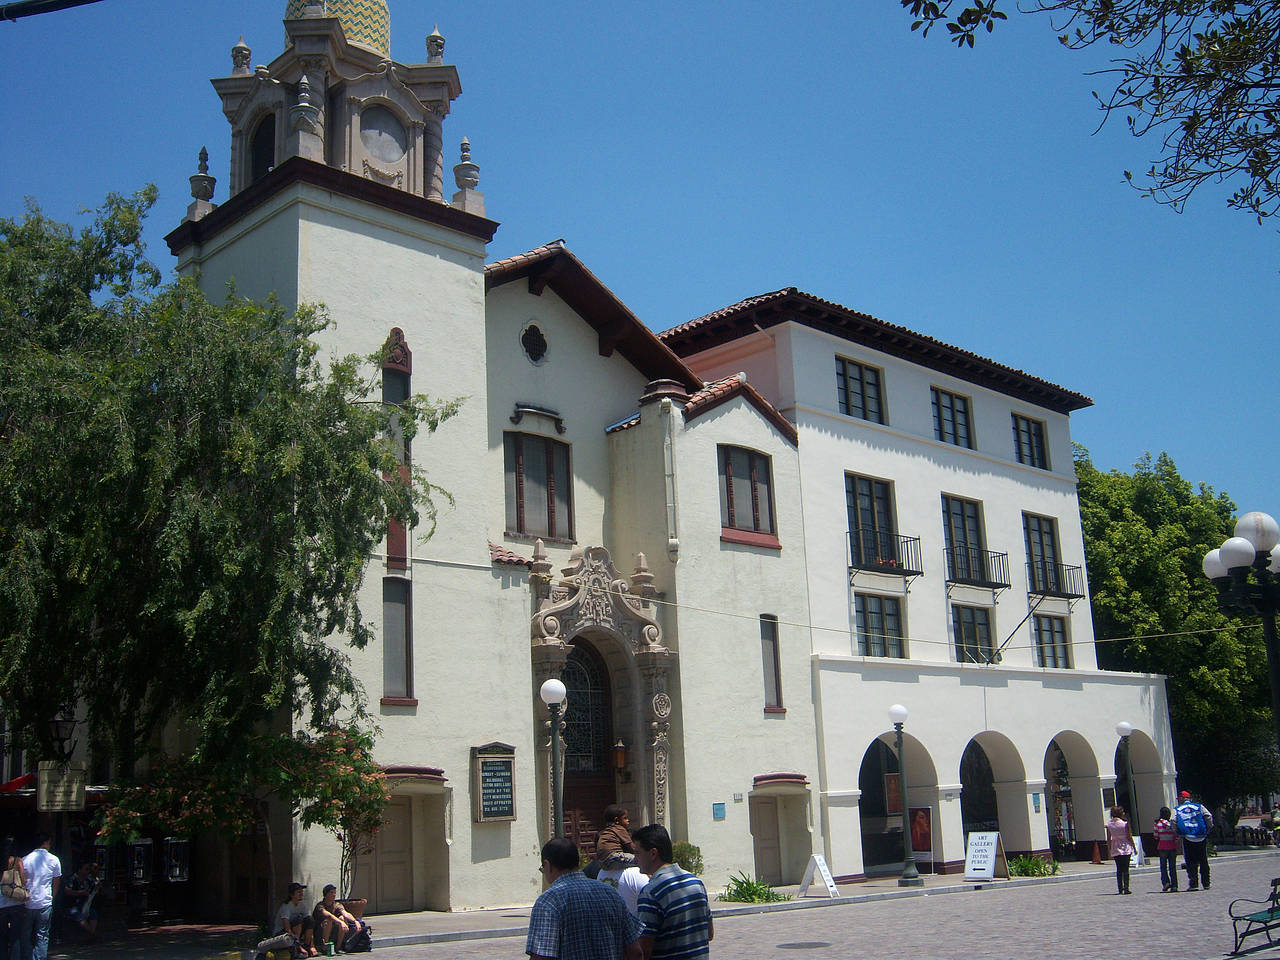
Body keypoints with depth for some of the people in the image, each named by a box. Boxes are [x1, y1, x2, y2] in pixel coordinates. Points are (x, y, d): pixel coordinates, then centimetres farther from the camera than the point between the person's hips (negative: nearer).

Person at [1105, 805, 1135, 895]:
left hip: (1115, 848, 3)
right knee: (1125, 869, 1)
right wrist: (1134, 848, 3)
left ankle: (1120, 888, 8)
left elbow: (1108, 839, 3)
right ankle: (1126, 888, -4)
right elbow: (1129, 837, -6)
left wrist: (1109, 851, 11)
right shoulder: (1125, 823, -9)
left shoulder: (1109, 824, 1)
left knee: (1119, 869, 11)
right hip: (1126, 848, -3)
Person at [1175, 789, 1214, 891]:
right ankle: (1206, 883, 14)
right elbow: (1209, 817, -4)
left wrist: (1177, 833, 6)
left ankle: (1192, 883, -5)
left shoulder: (1177, 810, 6)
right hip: (1201, 838, 1)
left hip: (1187, 839, -1)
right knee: (1203, 862, 11)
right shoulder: (1199, 807, 8)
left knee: (1190, 863, 3)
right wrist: (1208, 830, 7)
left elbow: (1173, 822, -6)